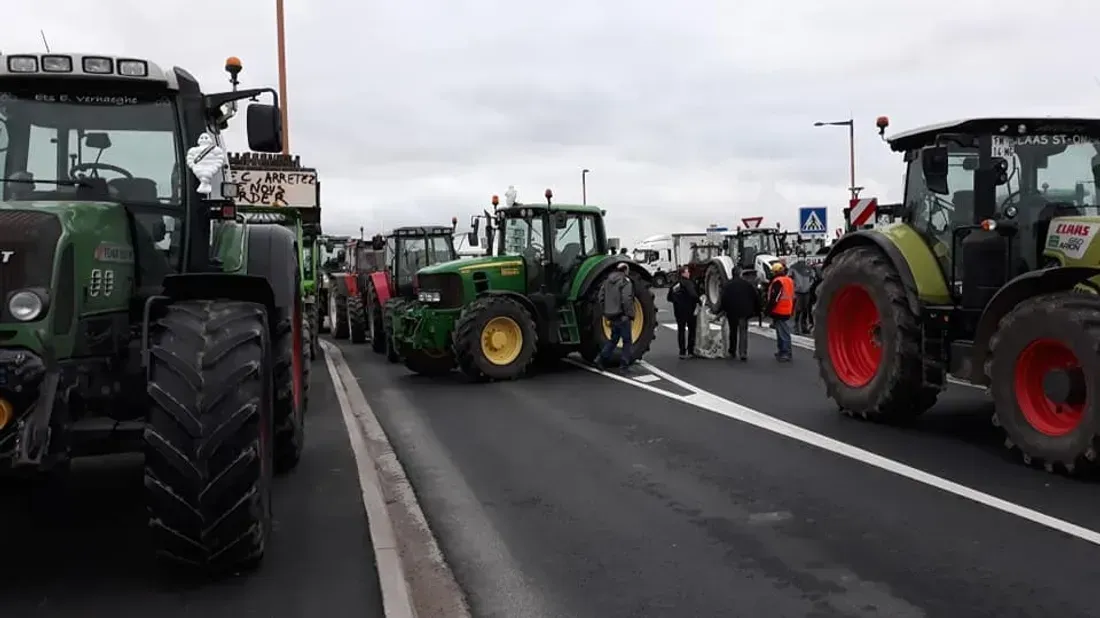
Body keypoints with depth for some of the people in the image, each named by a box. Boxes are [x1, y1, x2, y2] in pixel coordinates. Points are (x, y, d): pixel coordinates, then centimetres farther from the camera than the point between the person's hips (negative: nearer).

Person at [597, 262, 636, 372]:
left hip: (611, 315, 7)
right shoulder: (625, 281, -13)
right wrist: (630, 315, -15)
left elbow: (601, 297, 11)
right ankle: (624, 365, 5)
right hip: (622, 316, -7)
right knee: (627, 340, 5)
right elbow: (627, 300, -22)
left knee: (614, 338, 19)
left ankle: (602, 359, 8)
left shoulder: (608, 280, 10)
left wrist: (605, 312, 18)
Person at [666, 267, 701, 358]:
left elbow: (669, 298, 10)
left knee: (681, 330, 9)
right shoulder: (688, 283, -11)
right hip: (689, 310, -5)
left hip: (678, 311, 5)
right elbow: (693, 294, -24)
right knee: (691, 330, 6)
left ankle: (682, 352, 8)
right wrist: (698, 301, -9)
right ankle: (690, 351, 4)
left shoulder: (674, 285, 8)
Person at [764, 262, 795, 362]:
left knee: (783, 334, -7)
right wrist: (792, 310, 26)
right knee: (785, 332, 16)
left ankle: (786, 354, -7)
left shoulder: (777, 282, -17)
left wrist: (768, 309, -12)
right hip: (787, 311, 10)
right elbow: (792, 297, 21)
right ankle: (782, 352, 24)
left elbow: (774, 298, -21)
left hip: (779, 312, -10)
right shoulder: (789, 280, 14)